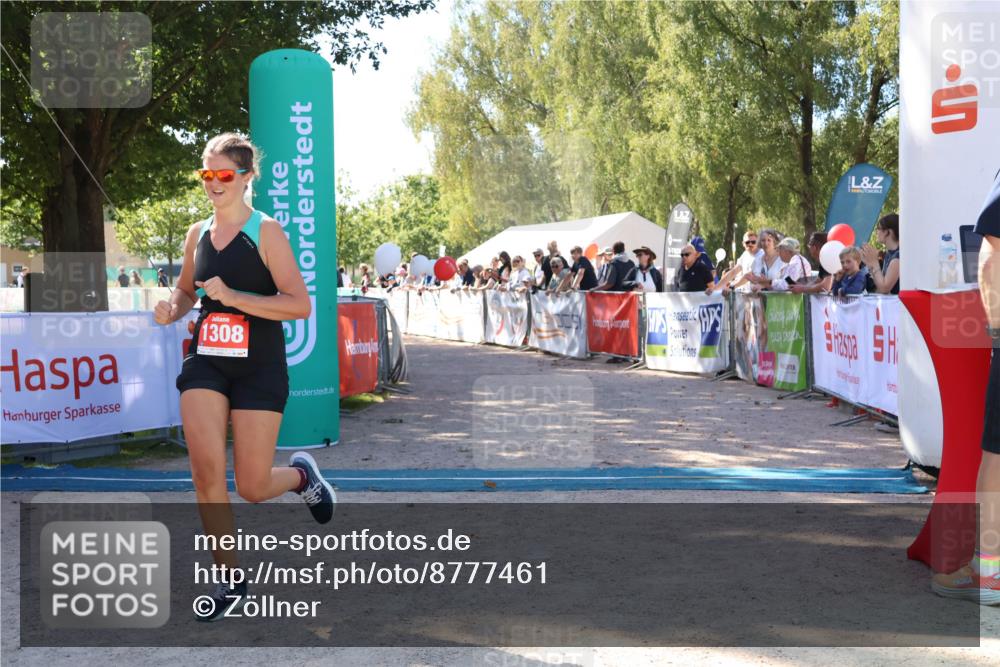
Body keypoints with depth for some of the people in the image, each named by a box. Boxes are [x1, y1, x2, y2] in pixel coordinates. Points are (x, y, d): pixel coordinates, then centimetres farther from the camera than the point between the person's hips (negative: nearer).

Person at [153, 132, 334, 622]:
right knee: (206, 472, -8)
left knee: (252, 488, -2)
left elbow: (300, 305, -15)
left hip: (259, 367, -4)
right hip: (206, 362, 4)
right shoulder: (197, 234, 7)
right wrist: (172, 310, 0)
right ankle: (230, 576, 9)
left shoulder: (265, 232, -9)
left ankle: (301, 475, 34)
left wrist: (233, 296, -24)